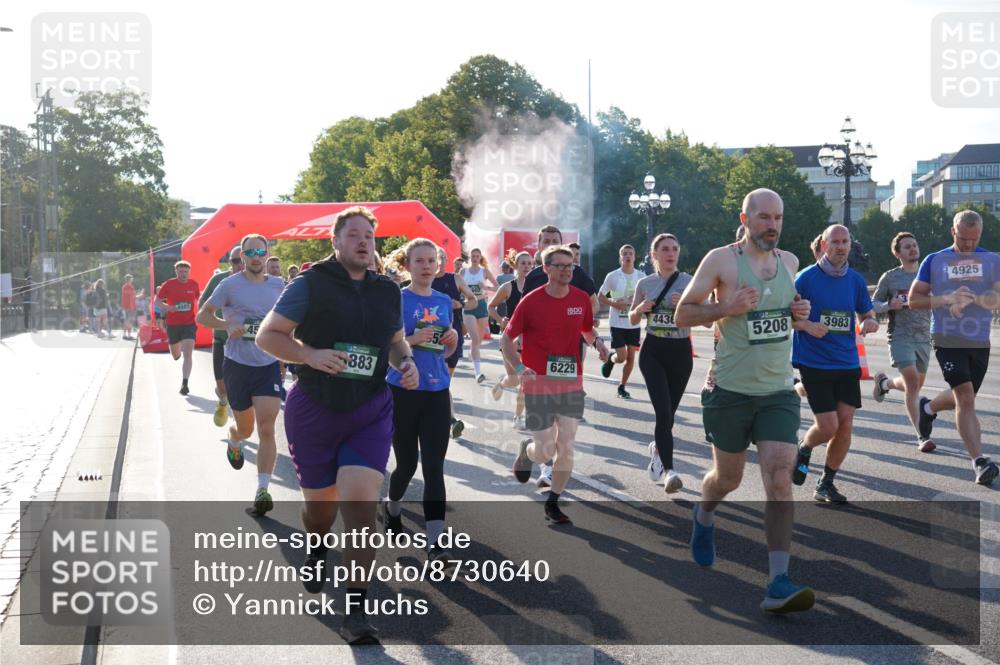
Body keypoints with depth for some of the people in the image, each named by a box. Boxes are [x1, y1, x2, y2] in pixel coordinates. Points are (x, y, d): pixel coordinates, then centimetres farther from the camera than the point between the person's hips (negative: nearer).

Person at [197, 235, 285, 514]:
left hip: (269, 365, 1)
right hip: (237, 365, -1)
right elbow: (203, 316, 2)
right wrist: (227, 325, -15)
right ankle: (234, 441, 50)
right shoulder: (230, 285, -5)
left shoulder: (279, 285, 5)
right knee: (246, 429, 13)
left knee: (266, 429, -11)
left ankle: (263, 490, -9)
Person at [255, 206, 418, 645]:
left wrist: (406, 362, -2)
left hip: (370, 412, 2)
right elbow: (267, 335, -6)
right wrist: (312, 356, -23)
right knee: (321, 503, 14)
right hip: (314, 410, -1)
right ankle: (316, 551, 52)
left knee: (362, 505, -14)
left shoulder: (388, 291, 7)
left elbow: (396, 340, 22)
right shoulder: (310, 284, -6)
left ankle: (356, 612, -7)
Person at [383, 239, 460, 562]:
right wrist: (412, 340, -23)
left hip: (437, 393, 3)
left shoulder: (444, 301, 8)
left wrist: (453, 340, -4)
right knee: (407, 463, 10)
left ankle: (435, 542, -7)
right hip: (402, 392, -3)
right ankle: (392, 507, 41)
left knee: (434, 466, -5)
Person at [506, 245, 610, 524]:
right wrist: (519, 368, -16)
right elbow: (507, 339, -1)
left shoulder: (582, 299, 2)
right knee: (546, 451, -4)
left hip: (572, 383, 3)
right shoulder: (531, 301, -8)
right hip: (539, 384, -3)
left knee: (566, 447, 1)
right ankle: (527, 450, 33)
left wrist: (597, 341, -3)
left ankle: (553, 503, 18)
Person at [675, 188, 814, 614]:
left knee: (780, 479, -12)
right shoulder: (721, 260, -7)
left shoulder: (789, 261, 9)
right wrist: (726, 308, -21)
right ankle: (703, 516, 50)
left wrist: (800, 312, 4)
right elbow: (682, 315, -5)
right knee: (728, 477, 13)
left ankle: (778, 584, -14)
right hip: (731, 391, -3)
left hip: (779, 391, 3)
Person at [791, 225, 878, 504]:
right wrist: (808, 326, -20)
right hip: (814, 363, -4)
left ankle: (826, 484, 15)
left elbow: (868, 316, 14)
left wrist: (870, 323, -10)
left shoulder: (856, 280, 6)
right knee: (828, 426, -10)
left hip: (847, 363, 4)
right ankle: (804, 450, 25)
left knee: (845, 424, 0)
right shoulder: (806, 278, -6)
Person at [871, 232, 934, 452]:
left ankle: (885, 382, 44)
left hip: (924, 337, 4)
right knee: (912, 380, -17)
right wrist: (889, 305, -15)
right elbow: (873, 304, 5)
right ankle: (920, 436, -10)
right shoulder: (890, 277, 0)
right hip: (900, 336, -4)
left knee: (916, 385, 11)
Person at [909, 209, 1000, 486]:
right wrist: (946, 299, -14)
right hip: (948, 341, -3)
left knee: (961, 398, 17)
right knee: (966, 398, -15)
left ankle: (928, 408, 49)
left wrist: (972, 299, -23)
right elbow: (914, 300, 1)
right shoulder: (934, 261, 3)